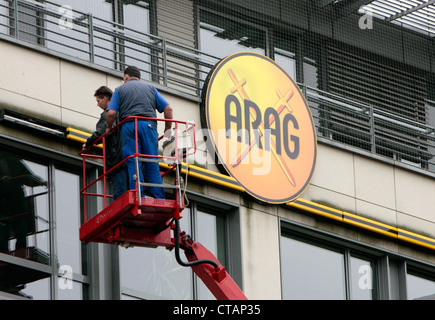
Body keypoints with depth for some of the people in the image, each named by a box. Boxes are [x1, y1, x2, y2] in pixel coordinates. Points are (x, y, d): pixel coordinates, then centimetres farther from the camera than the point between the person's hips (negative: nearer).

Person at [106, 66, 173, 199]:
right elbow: (168, 109, 14)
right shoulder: (150, 88, 24)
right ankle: (160, 201, -9)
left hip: (129, 125, -2)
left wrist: (109, 128, 20)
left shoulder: (120, 90, 17)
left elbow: (111, 113, 2)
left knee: (133, 164, -6)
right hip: (149, 125, 2)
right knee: (152, 165, 0)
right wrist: (167, 130, 24)